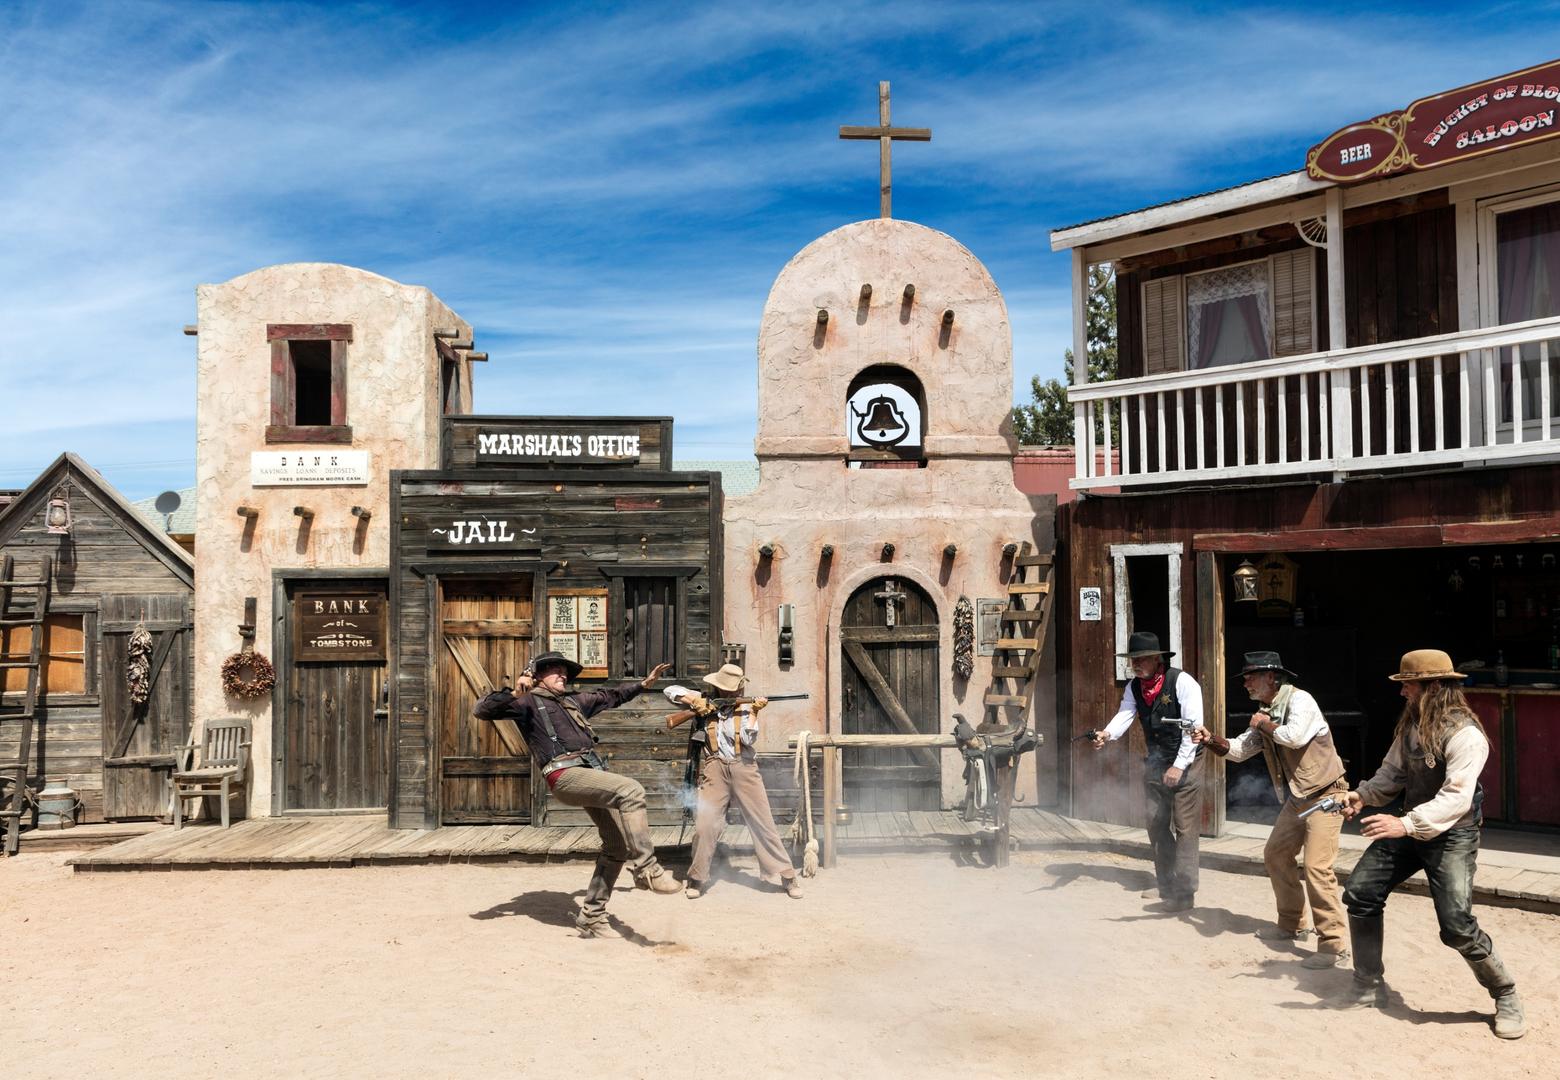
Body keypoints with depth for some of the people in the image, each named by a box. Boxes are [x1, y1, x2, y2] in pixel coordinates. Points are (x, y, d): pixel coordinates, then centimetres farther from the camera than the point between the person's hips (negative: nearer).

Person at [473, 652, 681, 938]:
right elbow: (482, 710, -5)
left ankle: (591, 917, 14)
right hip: (566, 776, -8)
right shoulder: (527, 702, 7)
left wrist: (644, 682, 38)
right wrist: (513, 693, -21)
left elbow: (610, 696, 41)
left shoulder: (573, 701, 29)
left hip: (592, 774, 8)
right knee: (631, 790, -29)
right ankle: (646, 869, -25)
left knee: (618, 845, 5)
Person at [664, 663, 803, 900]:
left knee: (763, 822, 1)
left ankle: (787, 876, 8)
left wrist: (753, 712, -11)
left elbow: (748, 739, -5)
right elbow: (670, 691, 7)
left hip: (744, 768, 0)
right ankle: (697, 879, 11)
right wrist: (693, 700, -6)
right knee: (705, 824, -6)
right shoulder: (706, 702, 7)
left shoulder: (744, 706, 7)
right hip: (715, 768, 0)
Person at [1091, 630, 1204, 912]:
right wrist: (1107, 734, -32)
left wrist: (1179, 765, -23)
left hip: (1186, 762, -7)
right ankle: (1165, 884, 27)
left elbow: (1193, 726, -22)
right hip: (1155, 762, 7)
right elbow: (1124, 715, -11)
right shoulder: (1134, 687, 1)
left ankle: (1184, 892, 2)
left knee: (1184, 827, -5)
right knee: (1156, 825, 13)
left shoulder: (1182, 682, -19)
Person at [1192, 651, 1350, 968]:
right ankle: (1293, 925, 29)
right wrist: (1211, 740, -9)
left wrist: (1264, 724, -16)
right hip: (1296, 799, 10)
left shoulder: (1299, 700, -17)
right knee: (1275, 855, 15)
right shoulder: (1265, 714, 9)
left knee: (1317, 867, -16)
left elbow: (1294, 736, -34)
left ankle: (1334, 945, -10)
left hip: (1325, 796, -10)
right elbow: (1238, 750, 9)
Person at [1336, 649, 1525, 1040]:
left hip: (1453, 835, -8)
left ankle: (1506, 997, 13)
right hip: (1409, 827, 8)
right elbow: (1393, 772, 12)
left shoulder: (1465, 734, -23)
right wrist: (1362, 795, -5)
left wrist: (1405, 824, -38)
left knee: (1457, 926, -14)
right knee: (1359, 894, 4)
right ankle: (1368, 986, 18)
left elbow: (1457, 798, -30)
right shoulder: (1411, 725, 2)